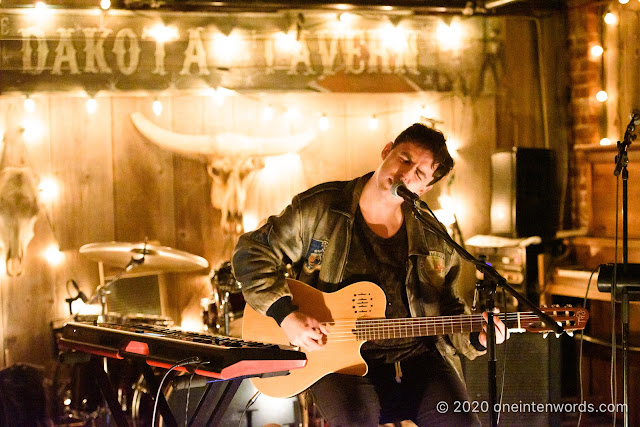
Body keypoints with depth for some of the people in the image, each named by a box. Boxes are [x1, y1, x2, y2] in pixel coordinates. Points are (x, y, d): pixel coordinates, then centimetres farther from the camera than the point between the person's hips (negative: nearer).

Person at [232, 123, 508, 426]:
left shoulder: (433, 239, 8)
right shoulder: (319, 208, -1)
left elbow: (448, 309, 17)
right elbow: (252, 253, 1)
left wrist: (475, 337, -5)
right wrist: (286, 316, -10)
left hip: (416, 355, 3)